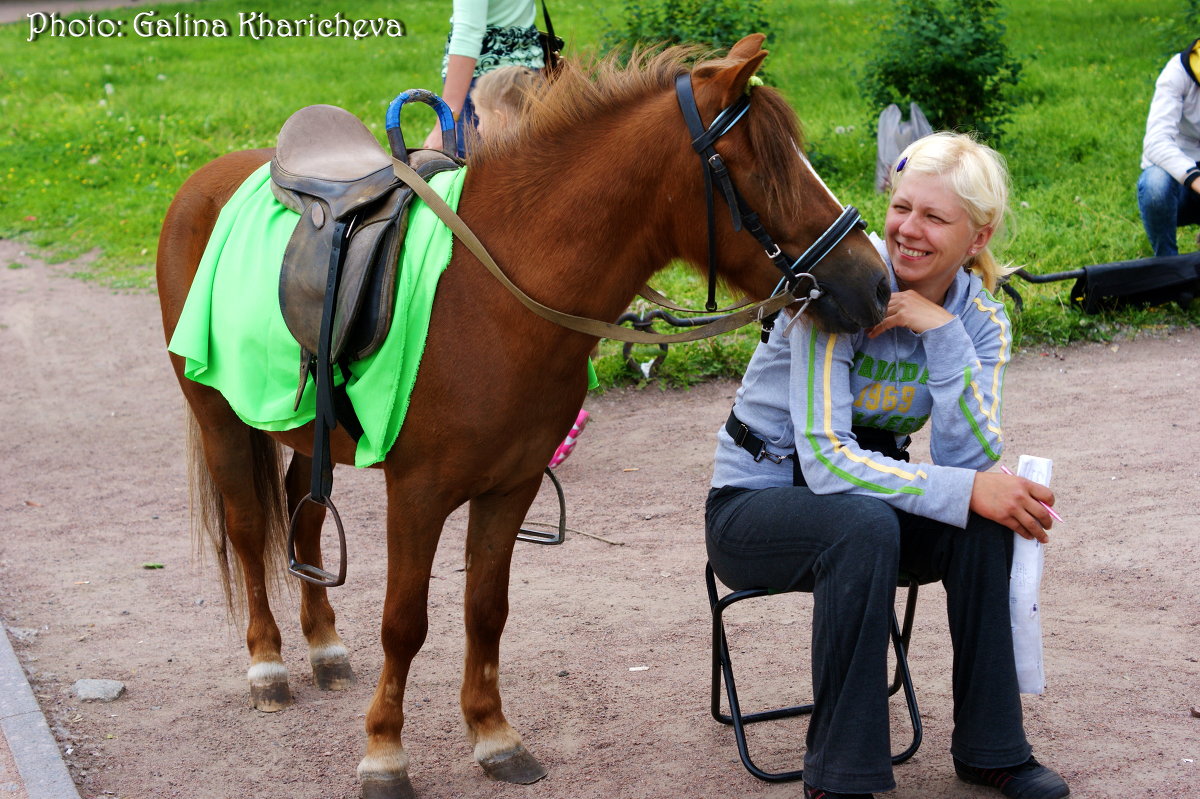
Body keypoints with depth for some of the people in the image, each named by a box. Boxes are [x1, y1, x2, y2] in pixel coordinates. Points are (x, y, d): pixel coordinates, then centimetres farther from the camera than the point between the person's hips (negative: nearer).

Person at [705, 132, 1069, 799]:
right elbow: (824, 457, -30)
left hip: (864, 491, 5)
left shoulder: (981, 317, -6)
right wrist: (965, 491, -37)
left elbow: (969, 460, -20)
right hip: (752, 505, -5)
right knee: (864, 525, -36)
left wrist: (943, 331, -28)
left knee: (986, 520, -24)